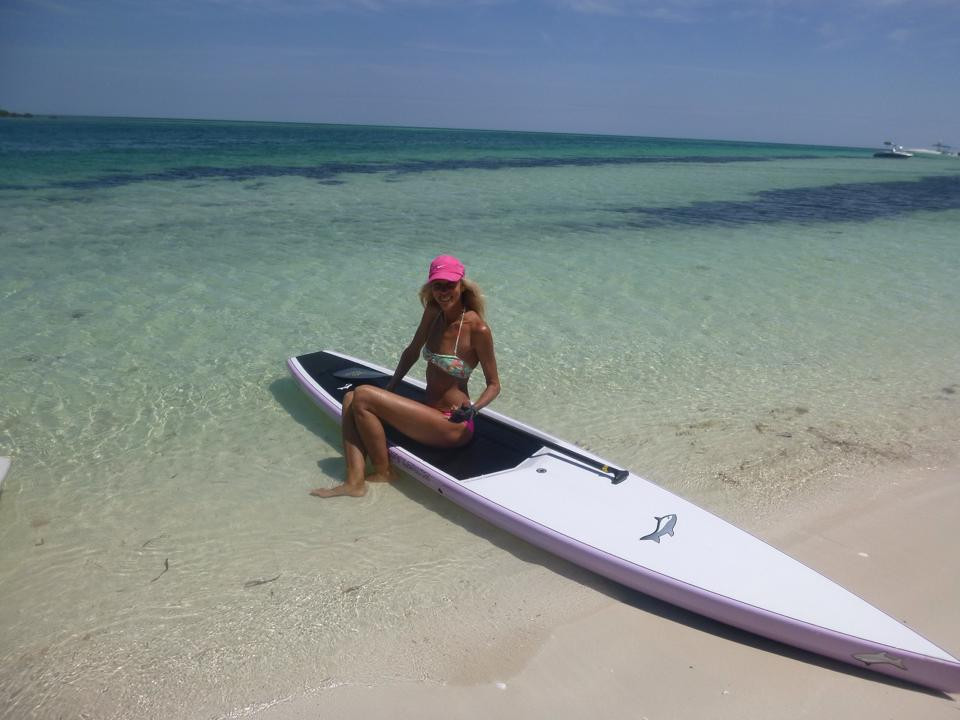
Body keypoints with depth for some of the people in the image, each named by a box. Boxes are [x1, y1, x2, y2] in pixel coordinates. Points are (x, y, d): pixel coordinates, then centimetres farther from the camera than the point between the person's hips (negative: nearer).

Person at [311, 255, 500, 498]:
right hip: (429, 410, 8)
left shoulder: (477, 329, -17)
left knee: (363, 396, -16)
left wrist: (472, 409, -26)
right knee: (351, 399, -3)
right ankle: (355, 481, -13)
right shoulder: (433, 313, 2)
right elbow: (412, 352, 15)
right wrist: (388, 391, 7)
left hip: (452, 427, -8)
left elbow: (494, 385, -9)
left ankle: (382, 472, 1)